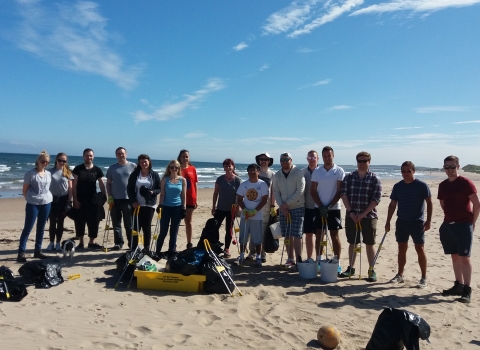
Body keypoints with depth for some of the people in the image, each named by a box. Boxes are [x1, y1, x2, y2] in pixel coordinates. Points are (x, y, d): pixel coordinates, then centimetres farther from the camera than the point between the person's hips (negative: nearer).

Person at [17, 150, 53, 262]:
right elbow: (24, 190, -2)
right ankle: (21, 253, 1)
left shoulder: (49, 174, 7)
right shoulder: (30, 174, -7)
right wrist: (29, 199, -1)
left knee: (41, 228, 11)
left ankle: (38, 251, 20)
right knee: (27, 228, -3)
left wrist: (48, 198, 4)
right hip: (33, 204, -5)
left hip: (46, 203, 5)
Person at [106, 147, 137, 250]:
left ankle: (132, 243, 13)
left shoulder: (133, 166, 2)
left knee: (129, 224, 5)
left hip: (129, 199, -2)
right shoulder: (112, 168, 8)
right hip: (115, 199, 2)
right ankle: (118, 243, 15)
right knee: (116, 224, 6)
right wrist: (109, 196, -2)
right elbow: (108, 183, 10)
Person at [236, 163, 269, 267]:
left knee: (257, 239, 2)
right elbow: (239, 199, 5)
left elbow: (264, 200, -6)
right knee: (243, 237, 8)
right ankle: (241, 256, 20)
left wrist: (254, 211, -14)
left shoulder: (262, 184, -4)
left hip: (257, 216, -2)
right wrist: (244, 210, -12)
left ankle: (258, 257, 13)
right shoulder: (243, 184, 4)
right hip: (245, 215, 3)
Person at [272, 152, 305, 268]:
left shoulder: (298, 173, -6)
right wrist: (281, 206, -8)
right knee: (287, 235, 8)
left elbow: (300, 191, -13)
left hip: (298, 208, -4)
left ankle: (298, 260, -1)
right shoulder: (277, 175, 8)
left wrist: (287, 203, -14)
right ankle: (290, 259, 17)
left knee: (296, 235, -8)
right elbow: (276, 192, 6)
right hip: (283, 209, 5)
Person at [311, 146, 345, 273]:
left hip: (334, 208, -2)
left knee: (334, 235, 1)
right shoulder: (317, 171, 4)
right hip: (319, 208, 2)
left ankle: (337, 263, 8)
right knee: (319, 235, 7)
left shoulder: (339, 171, -2)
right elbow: (313, 191, 2)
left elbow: (340, 191, -6)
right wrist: (321, 206, -8)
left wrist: (329, 206, -12)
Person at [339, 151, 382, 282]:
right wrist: (351, 212, -11)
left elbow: (376, 198, -8)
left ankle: (371, 271, 15)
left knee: (369, 244, 5)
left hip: (369, 216, -2)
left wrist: (363, 214, -14)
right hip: (351, 216, 2)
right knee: (352, 243, 10)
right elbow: (343, 194, -1)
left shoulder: (374, 179, -2)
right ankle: (351, 268, 22)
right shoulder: (349, 177, 5)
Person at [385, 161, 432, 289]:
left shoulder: (422, 186, -8)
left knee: (420, 249, 1)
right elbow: (392, 205, 8)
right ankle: (400, 275, 21)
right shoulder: (397, 186, 3)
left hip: (417, 222, -4)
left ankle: (424, 278, 11)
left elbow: (429, 203, -5)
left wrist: (428, 220, -12)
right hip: (401, 222, 4)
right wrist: (388, 222, 6)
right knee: (402, 248, 11)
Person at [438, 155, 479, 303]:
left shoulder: (465, 183, -9)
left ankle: (467, 290, 3)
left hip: (464, 226, -6)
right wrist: (451, 216, 13)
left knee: (464, 257, -4)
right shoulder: (442, 185, 8)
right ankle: (458, 285, 23)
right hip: (447, 225, 6)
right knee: (455, 257, 12)